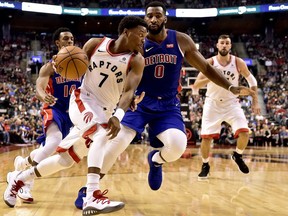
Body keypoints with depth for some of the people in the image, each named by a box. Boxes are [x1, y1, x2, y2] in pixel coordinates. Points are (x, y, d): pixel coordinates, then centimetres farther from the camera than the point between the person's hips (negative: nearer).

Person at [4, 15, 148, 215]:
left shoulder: (136, 61, -12)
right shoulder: (95, 44, -7)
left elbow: (129, 91, -26)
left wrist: (118, 116, -45)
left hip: (103, 112, 2)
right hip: (82, 101, -2)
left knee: (65, 159, 6)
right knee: (101, 134, -34)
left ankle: (18, 178, 29)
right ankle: (93, 197, -40)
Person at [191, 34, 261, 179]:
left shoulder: (238, 62, -7)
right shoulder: (210, 62, -11)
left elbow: (251, 80, 6)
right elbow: (196, 85, -16)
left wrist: (255, 102, 2)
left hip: (231, 103, 1)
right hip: (213, 103, -1)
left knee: (244, 132, -16)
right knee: (206, 137, -7)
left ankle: (237, 156, 15)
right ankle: (205, 166, 17)